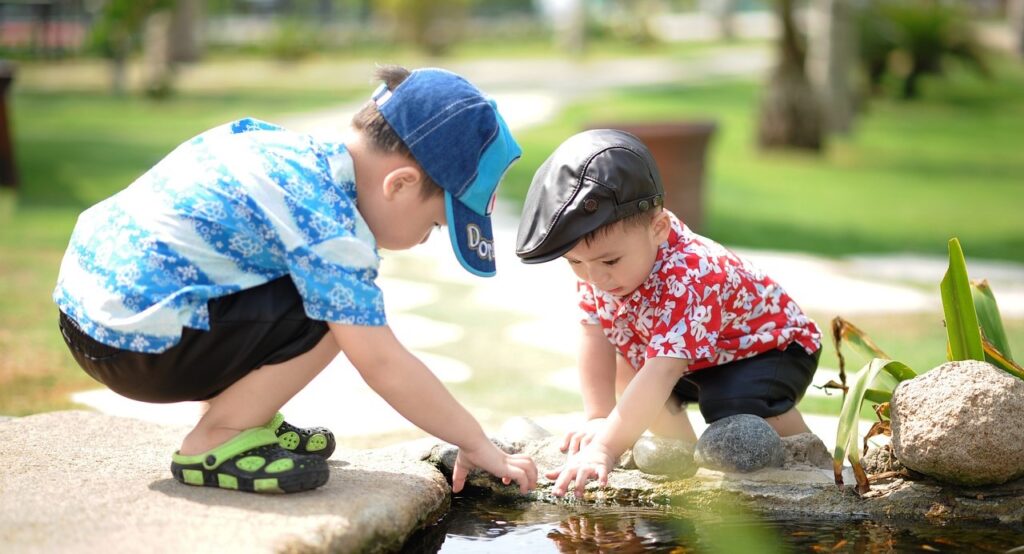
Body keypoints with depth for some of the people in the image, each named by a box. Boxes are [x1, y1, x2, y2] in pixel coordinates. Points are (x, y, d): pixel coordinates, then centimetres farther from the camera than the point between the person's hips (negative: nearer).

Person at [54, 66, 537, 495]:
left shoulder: (302, 151, 8)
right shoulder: (329, 225, -19)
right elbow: (382, 364, -19)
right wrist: (477, 444, -10)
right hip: (137, 343, -10)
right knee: (333, 313, -15)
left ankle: (244, 418, 17)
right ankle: (214, 443, -5)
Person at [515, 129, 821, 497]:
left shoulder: (688, 280, -42)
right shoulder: (596, 262, -18)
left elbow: (661, 375, -50)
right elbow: (595, 338, -12)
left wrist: (606, 448, -57)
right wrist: (598, 419, -22)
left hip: (771, 346, -8)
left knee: (738, 404, -33)